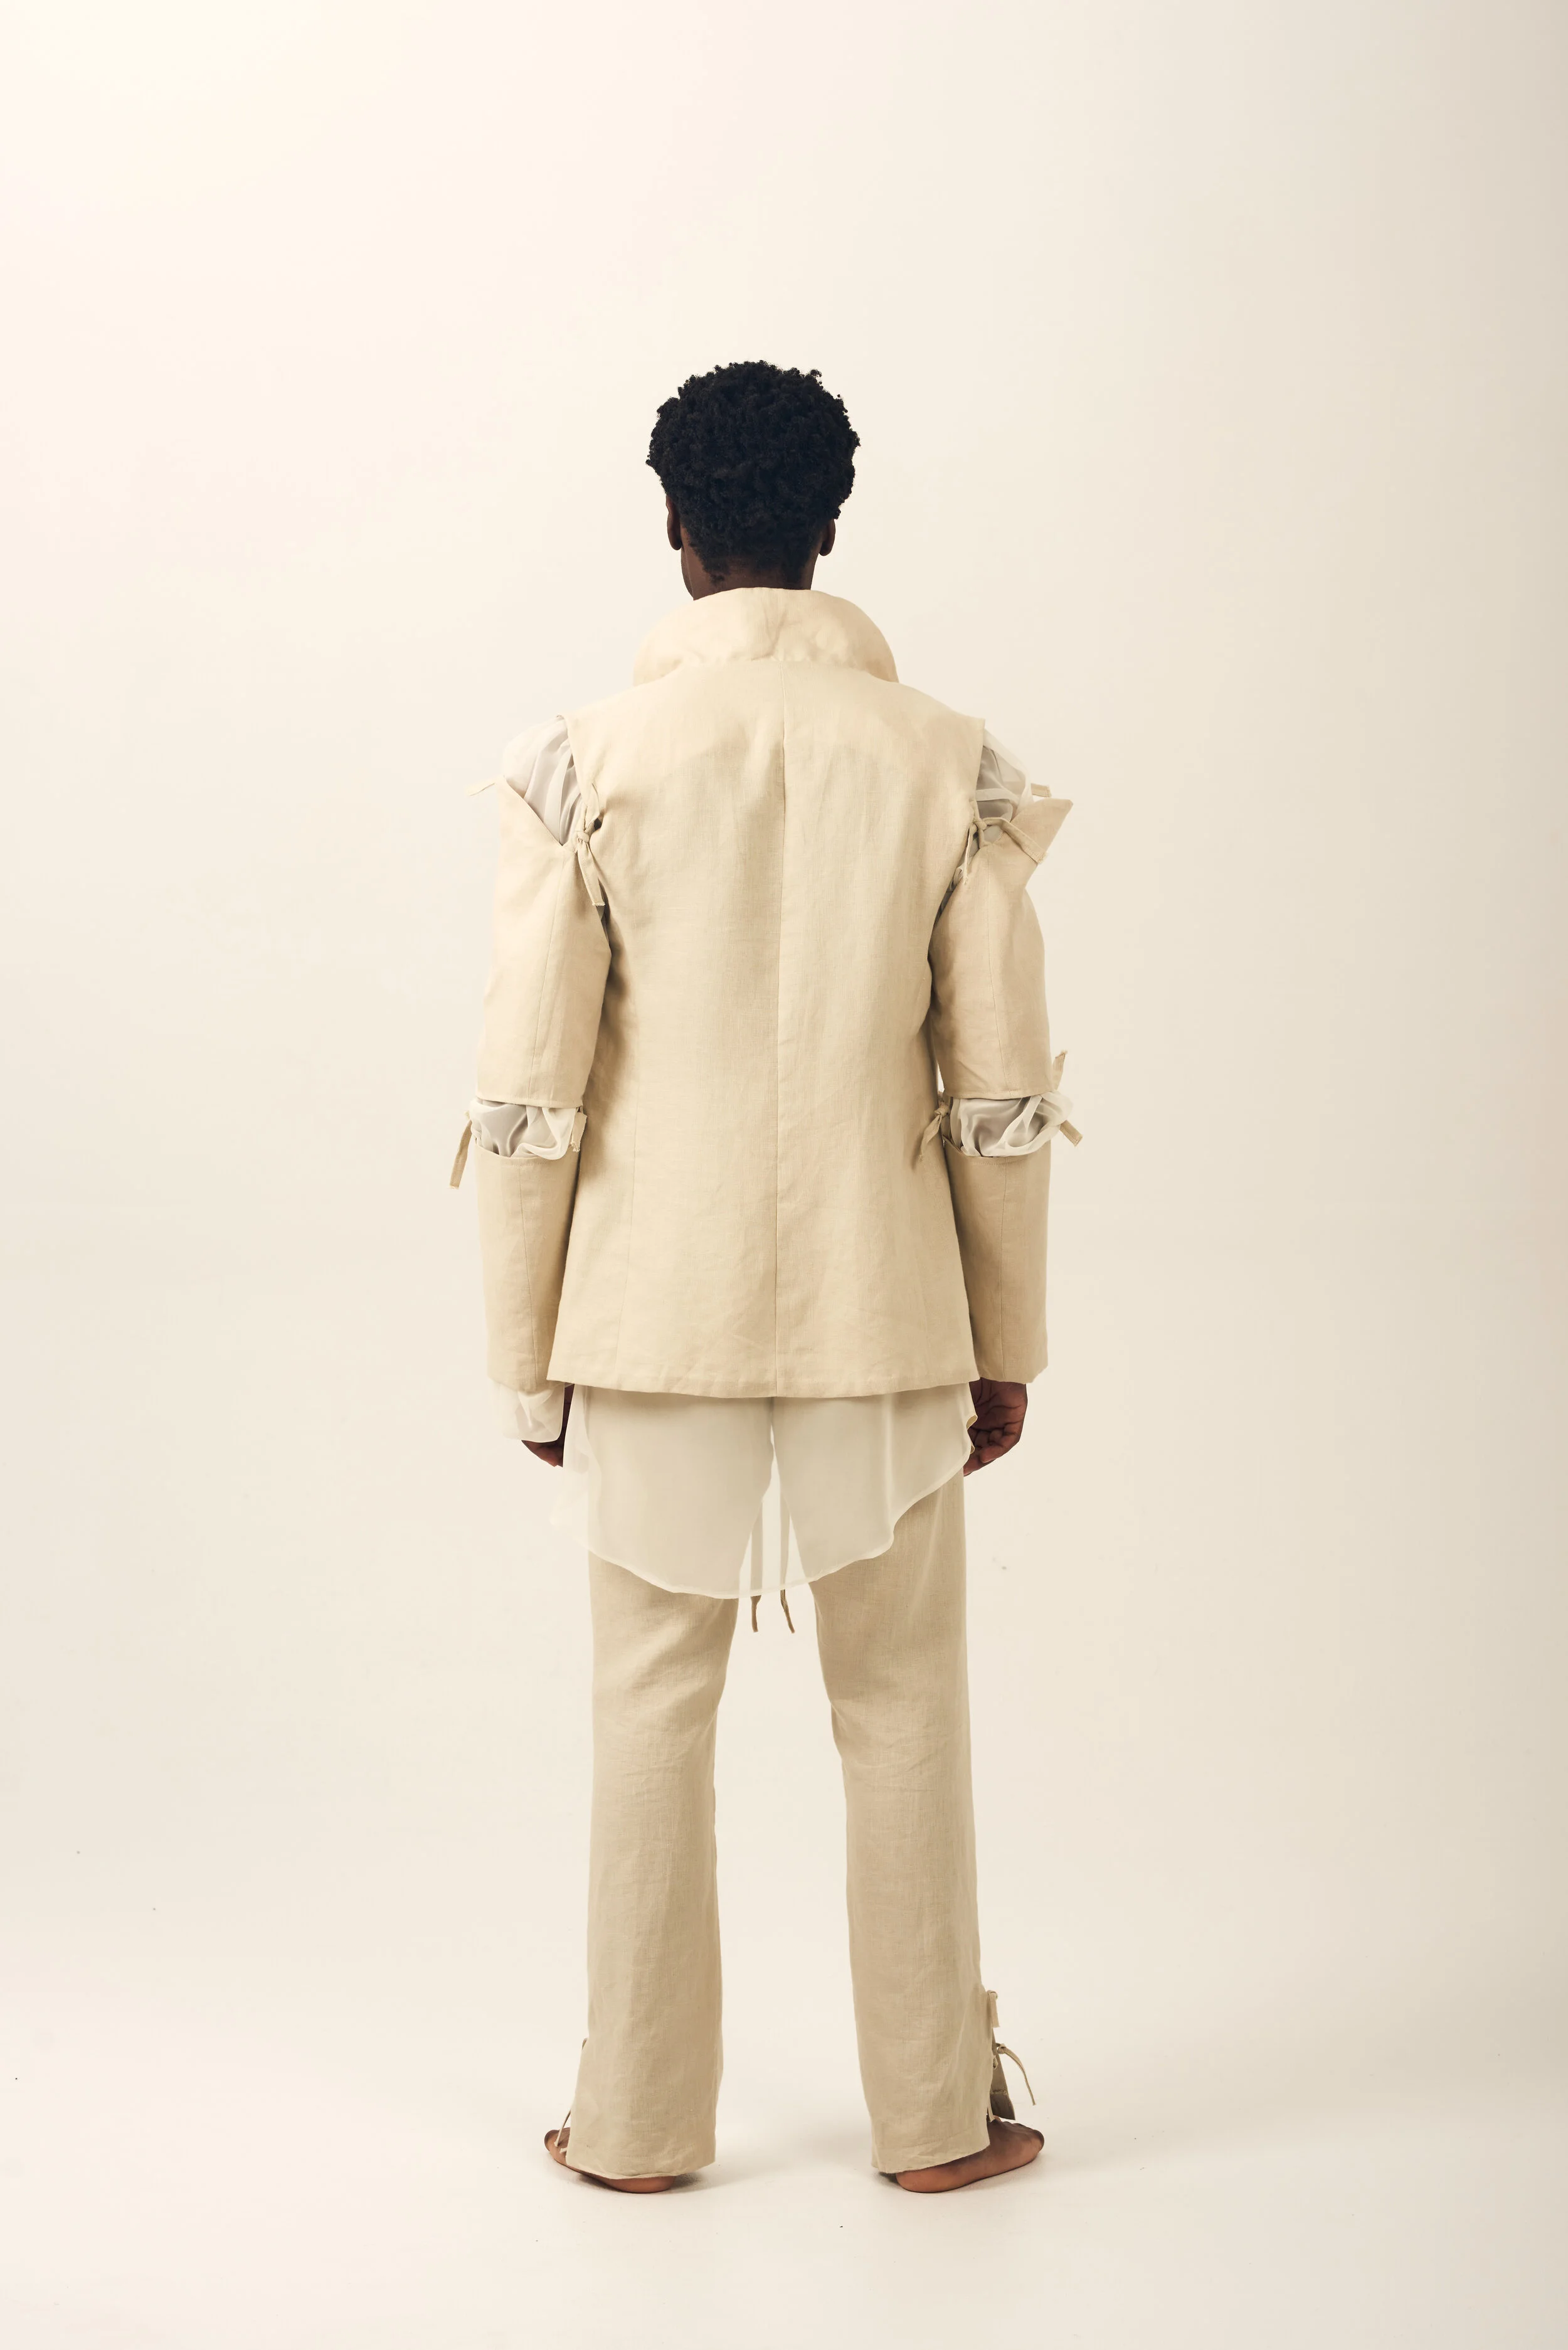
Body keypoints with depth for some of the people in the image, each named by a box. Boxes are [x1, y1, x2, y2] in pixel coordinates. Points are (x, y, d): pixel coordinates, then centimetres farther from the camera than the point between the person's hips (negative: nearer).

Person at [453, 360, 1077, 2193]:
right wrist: (1007, 1341, 8)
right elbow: (1000, 1092, -2)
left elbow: (527, 1099, -7)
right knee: (903, 1711, 13)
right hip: (882, 1314, 1)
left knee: (653, 1713, 12)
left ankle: (639, 2121, 23)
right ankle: (935, 2113, 24)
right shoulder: (947, 764, -4)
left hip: (655, 1318, 0)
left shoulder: (588, 764, -7)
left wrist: (527, 1356, 3)